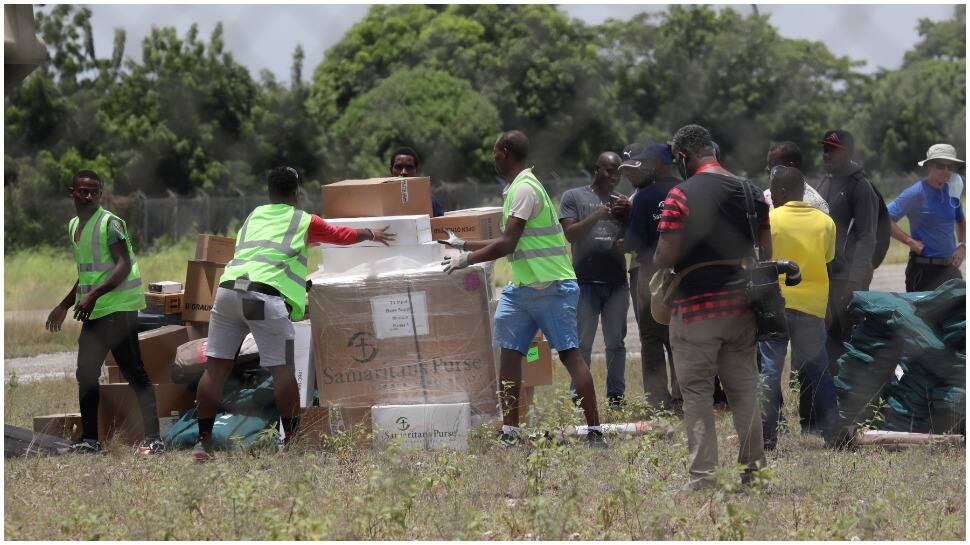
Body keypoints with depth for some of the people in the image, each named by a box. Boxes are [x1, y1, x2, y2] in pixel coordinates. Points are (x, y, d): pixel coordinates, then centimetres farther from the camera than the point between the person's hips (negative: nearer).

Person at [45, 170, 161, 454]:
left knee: (134, 372, -10)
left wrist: (93, 294, -27)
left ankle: (153, 438, -13)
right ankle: (89, 440, 15)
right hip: (93, 312, 9)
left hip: (118, 307, -9)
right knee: (86, 374, 9)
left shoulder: (110, 223, -10)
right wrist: (63, 306, 29)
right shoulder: (73, 226, 16)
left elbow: (123, 266, -18)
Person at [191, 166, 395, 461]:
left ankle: (204, 440, 3)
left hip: (228, 288, 5)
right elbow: (343, 235, 31)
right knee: (282, 368, 1)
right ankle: (292, 440, 2)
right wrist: (372, 234, 52)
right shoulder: (304, 221, 16)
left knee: (216, 366, 4)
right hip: (265, 294, -5)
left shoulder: (253, 216, 29)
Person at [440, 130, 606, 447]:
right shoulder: (515, 189, 16)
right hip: (522, 287, 10)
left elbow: (507, 244, -21)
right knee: (509, 352, 4)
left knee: (570, 354, -9)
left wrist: (467, 259, -10)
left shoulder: (524, 189, -16)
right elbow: (509, 243, 24)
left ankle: (595, 432, -10)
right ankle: (510, 432, 4)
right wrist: (463, 245, 29)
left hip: (551, 287, -10)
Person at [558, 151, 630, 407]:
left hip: (617, 280, 4)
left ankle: (616, 395, 10)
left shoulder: (621, 202, 16)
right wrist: (596, 216, -16)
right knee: (583, 342, -4)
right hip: (586, 281, -4)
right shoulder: (574, 197, 6)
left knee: (616, 342, 5)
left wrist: (627, 214, -5)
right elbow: (570, 234, -4)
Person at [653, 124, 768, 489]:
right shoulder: (751, 192, 7)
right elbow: (766, 253, 8)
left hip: (696, 308, -5)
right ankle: (754, 469, 15)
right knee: (744, 391, 12)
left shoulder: (682, 196, -12)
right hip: (741, 306, 5)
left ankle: (702, 476, -3)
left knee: (697, 392, 0)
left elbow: (666, 257, -15)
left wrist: (655, 262, 7)